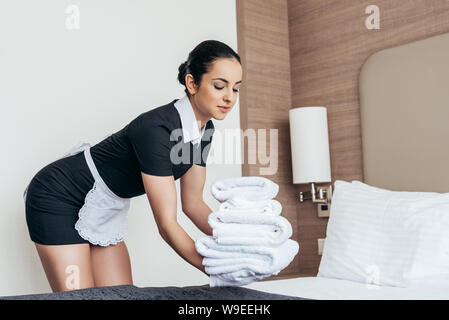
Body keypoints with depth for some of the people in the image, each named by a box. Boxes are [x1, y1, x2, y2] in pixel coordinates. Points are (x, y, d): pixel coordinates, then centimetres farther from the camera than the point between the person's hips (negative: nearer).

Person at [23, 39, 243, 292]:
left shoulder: (205, 129, -7)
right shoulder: (156, 129, -33)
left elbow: (193, 203, 0)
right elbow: (167, 225, -30)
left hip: (105, 209, 8)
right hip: (57, 197, -8)